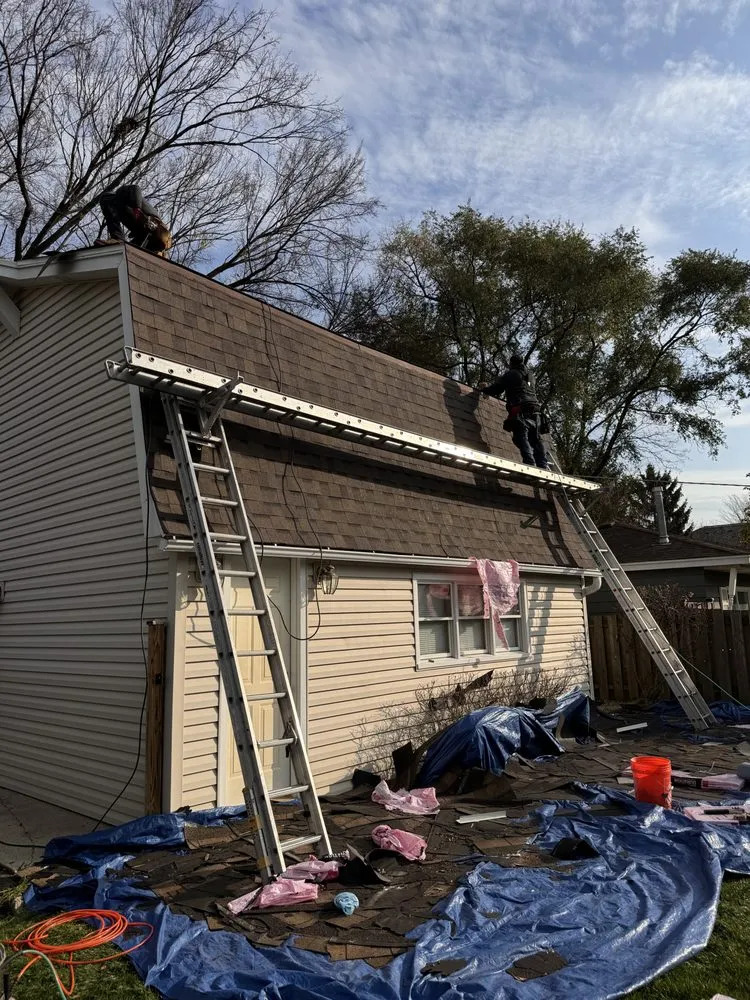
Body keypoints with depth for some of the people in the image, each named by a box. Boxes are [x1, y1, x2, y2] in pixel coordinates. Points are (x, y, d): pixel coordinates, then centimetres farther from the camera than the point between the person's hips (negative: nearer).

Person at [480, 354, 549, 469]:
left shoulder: (510, 374, 7)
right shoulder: (530, 375, 26)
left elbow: (495, 389, 8)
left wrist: (484, 389, 29)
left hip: (520, 411, -6)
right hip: (535, 410, 6)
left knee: (521, 438, -12)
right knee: (536, 439, 5)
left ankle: (530, 464, -26)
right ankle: (543, 464, -5)